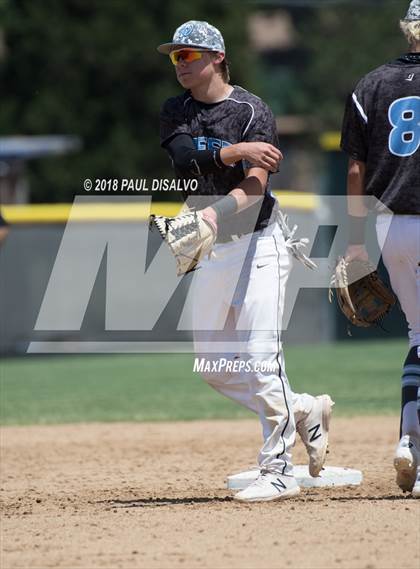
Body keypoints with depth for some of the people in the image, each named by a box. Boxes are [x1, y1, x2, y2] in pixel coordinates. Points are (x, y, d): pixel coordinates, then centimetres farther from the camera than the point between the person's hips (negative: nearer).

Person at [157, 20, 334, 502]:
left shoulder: (252, 111, -8)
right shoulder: (174, 113, 9)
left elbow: (255, 184, -20)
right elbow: (186, 152, -12)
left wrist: (215, 213, -37)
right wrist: (237, 150, -27)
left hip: (256, 245, -7)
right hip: (209, 253, 7)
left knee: (260, 357, -14)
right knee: (214, 367, 9)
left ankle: (279, 471, -11)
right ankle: (305, 412, 27)